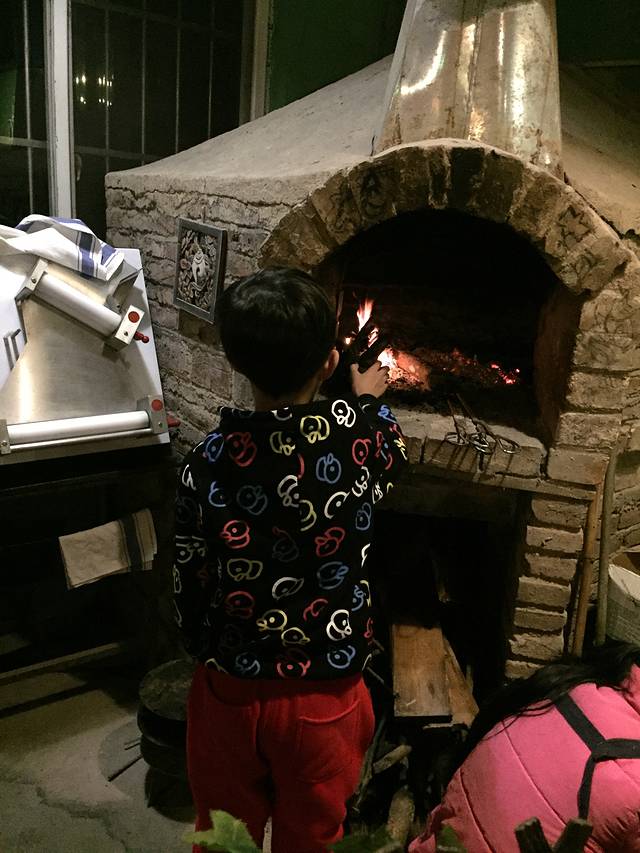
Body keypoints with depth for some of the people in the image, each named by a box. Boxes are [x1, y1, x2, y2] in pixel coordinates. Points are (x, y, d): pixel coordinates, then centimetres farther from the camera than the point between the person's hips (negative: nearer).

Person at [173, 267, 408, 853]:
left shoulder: (210, 460, -16)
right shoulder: (363, 436, -17)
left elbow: (189, 583, -7)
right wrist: (368, 399, 28)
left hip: (229, 692, 1)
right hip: (325, 698, 0)